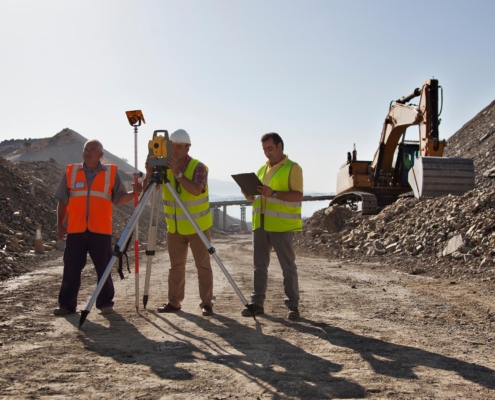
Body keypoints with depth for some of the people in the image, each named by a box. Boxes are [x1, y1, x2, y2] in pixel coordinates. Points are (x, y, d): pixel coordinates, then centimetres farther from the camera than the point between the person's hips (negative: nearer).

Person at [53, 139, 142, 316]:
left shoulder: (111, 173, 5)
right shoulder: (71, 172, 8)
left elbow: (119, 198, 5)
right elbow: (62, 201, 11)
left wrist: (133, 192, -13)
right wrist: (60, 225, 7)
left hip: (100, 230, -1)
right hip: (75, 230, 1)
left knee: (103, 269, 3)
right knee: (71, 269, 4)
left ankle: (105, 303, 14)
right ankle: (66, 304, 13)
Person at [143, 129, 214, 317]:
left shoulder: (198, 167, -12)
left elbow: (197, 190, -29)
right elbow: (146, 190, -5)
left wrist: (177, 173, -33)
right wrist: (149, 173, -23)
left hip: (197, 227, -4)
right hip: (174, 228, 4)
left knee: (203, 265, 0)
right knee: (176, 266, 10)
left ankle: (206, 303, 5)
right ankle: (174, 302, 18)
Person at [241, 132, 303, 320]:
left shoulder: (292, 168, -3)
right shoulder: (262, 169, 18)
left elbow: (298, 196, -14)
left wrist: (273, 193, -24)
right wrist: (249, 195, 1)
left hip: (281, 225, -7)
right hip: (260, 224, 7)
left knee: (288, 266, -2)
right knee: (259, 265, 9)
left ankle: (292, 306, 3)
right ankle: (257, 303, 15)